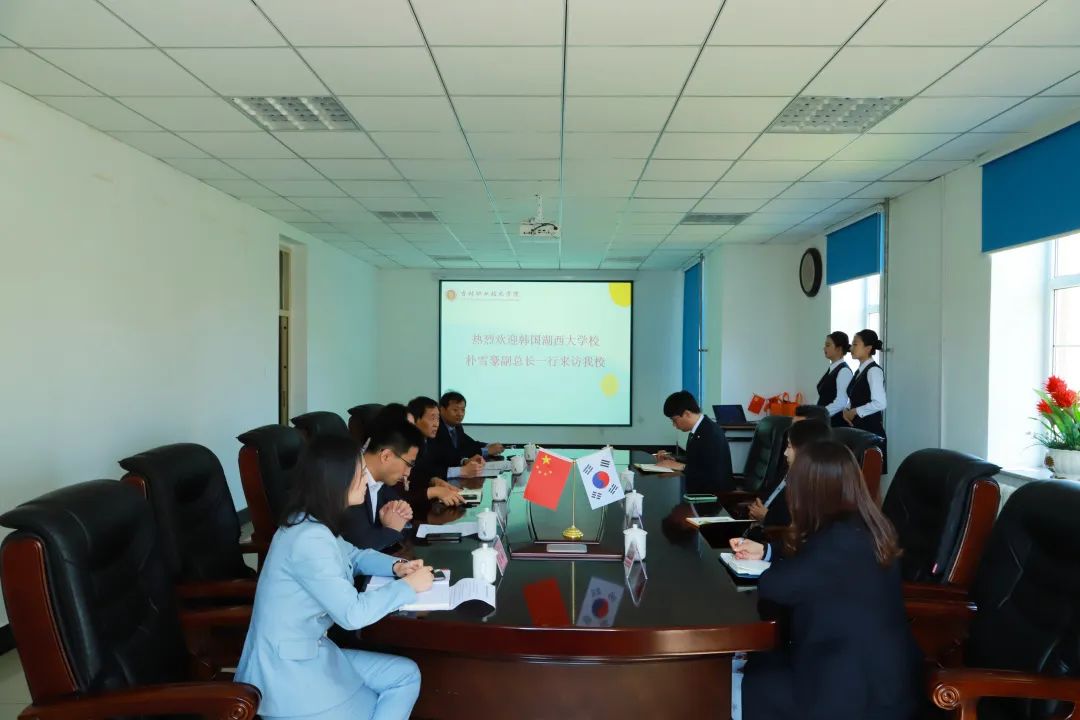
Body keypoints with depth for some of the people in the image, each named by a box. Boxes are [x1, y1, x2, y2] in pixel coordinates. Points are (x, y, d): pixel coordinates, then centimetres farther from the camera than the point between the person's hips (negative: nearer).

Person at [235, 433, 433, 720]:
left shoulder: (313, 523, 2)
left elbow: (354, 556, 19)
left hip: (308, 651, 9)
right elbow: (353, 614, -26)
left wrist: (396, 566, 0)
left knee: (406, 675, 6)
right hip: (288, 669, -9)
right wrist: (409, 585, -13)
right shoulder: (309, 538, -28)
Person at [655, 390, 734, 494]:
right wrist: (673, 461, 2)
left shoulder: (712, 433, -19)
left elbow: (713, 476, -22)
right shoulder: (697, 430, 5)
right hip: (699, 489, 7)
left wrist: (682, 467, -17)